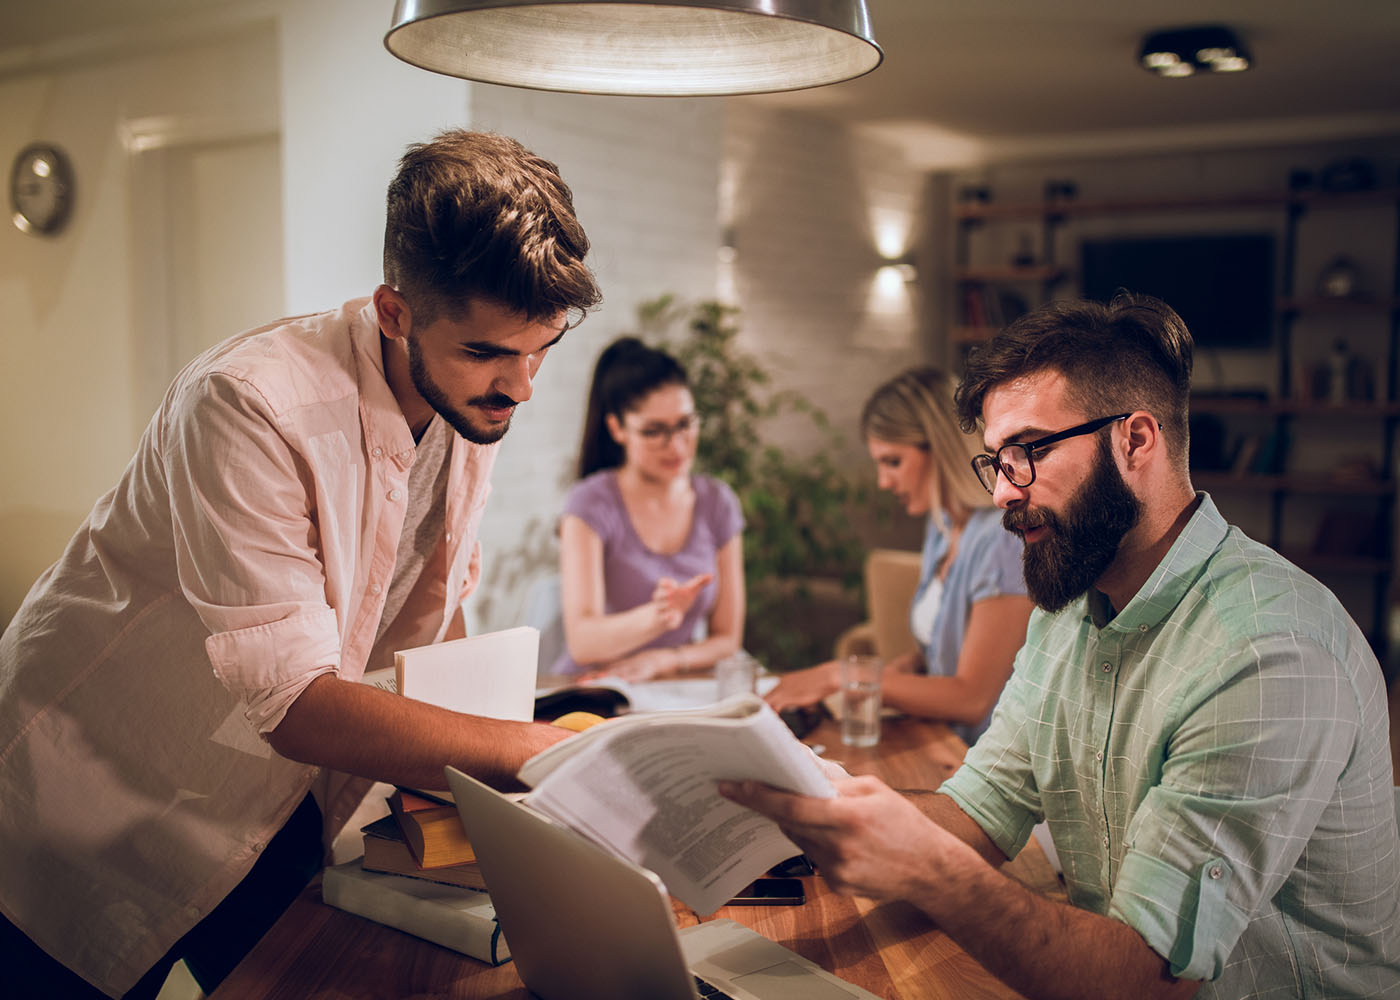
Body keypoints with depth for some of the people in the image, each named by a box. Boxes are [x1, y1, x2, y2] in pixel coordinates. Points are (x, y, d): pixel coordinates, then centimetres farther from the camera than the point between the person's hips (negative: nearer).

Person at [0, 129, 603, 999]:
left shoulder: (474, 399, -9)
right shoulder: (250, 408, -33)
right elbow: (294, 703, -36)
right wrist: (543, 753, -38)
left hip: (277, 804, 6)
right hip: (97, 809, -6)